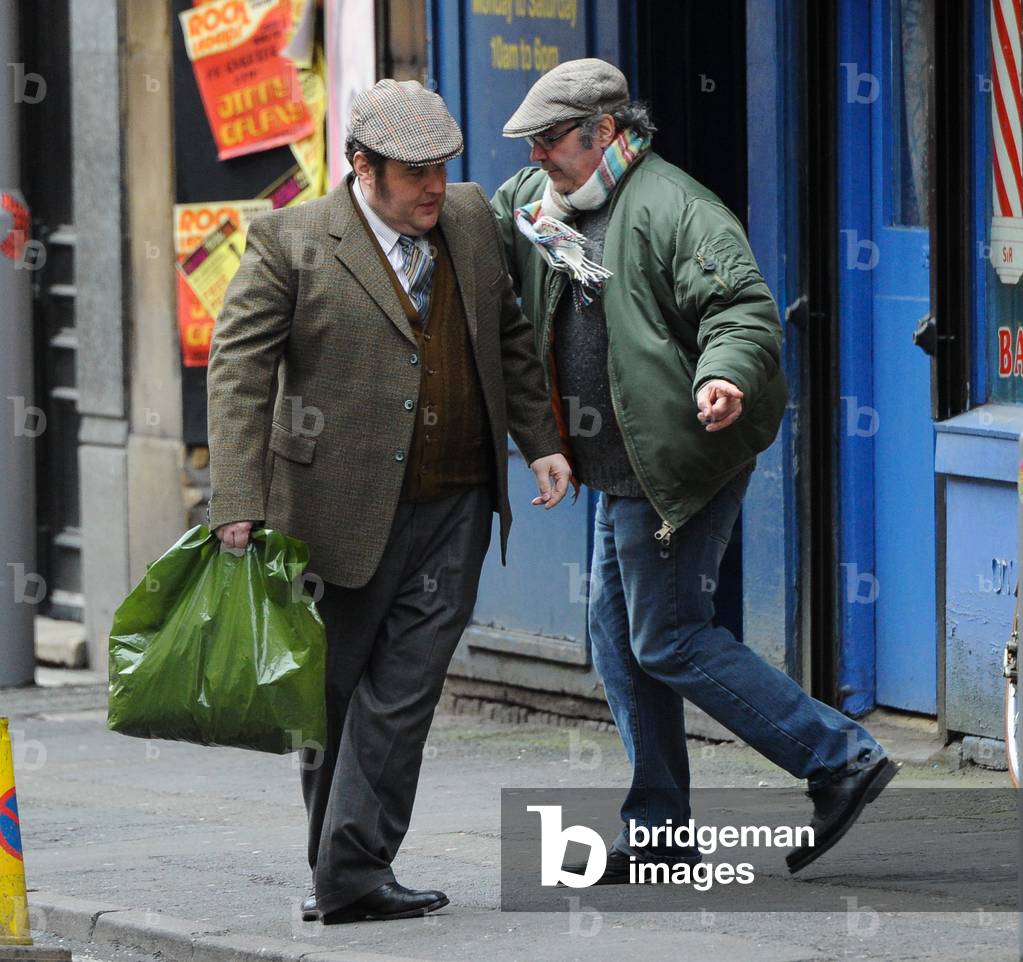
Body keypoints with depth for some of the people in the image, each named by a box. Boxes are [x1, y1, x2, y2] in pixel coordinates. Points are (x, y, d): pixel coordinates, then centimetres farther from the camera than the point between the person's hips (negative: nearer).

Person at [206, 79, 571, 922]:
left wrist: (541, 440, 13)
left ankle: (353, 874, 0)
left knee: (402, 695, -3)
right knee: (328, 693, 8)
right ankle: (339, 871, 18)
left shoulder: (471, 219, 7)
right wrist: (239, 503, -19)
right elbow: (240, 370, -12)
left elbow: (508, 338, 20)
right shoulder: (291, 242, -8)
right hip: (343, 513, -3)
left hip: (455, 509, 3)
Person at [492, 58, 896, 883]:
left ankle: (842, 760, -5)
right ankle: (659, 830, 19)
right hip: (629, 470, 10)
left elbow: (745, 306, -24)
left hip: (680, 462, -10)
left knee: (670, 640, -9)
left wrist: (725, 375, -43)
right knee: (618, 632, 12)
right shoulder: (542, 205, 13)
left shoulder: (669, 209, -15)